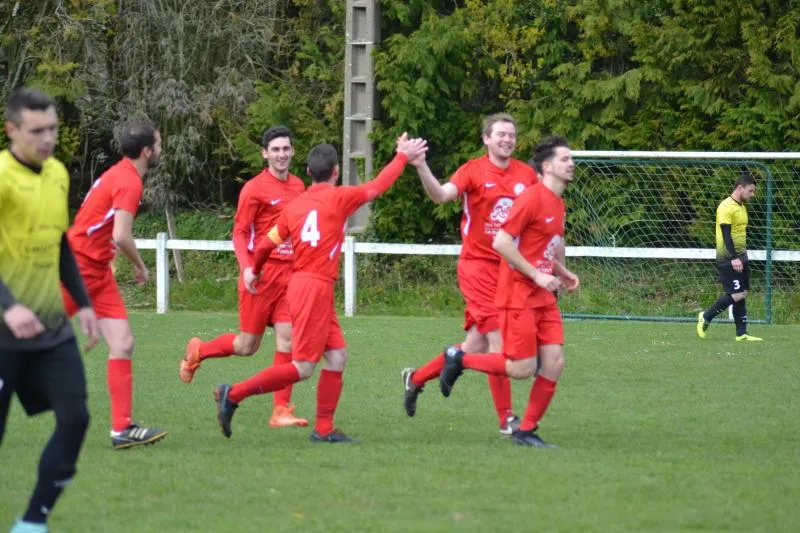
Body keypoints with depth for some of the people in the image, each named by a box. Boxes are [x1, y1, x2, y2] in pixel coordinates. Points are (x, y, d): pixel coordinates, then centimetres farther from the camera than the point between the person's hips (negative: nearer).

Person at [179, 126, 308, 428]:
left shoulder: (298, 187, 12)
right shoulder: (255, 188, -6)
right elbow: (239, 232, -6)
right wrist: (246, 267, -20)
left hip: (290, 272, 5)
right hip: (262, 272, -5)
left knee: (287, 338, -6)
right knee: (248, 344, 2)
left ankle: (281, 410, -4)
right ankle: (197, 352, 30)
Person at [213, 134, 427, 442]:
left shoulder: (293, 206, 10)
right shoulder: (337, 198, -6)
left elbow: (266, 245, 13)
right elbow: (377, 186, 3)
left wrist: (254, 271, 32)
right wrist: (403, 156, 16)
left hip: (302, 284, 8)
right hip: (315, 288, -8)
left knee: (337, 356, 11)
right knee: (302, 368, -7)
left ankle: (323, 428, 10)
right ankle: (234, 394, -11)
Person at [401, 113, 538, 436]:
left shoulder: (526, 175, 7)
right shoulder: (474, 171, -6)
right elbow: (441, 195, -21)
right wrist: (421, 168, -39)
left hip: (510, 267, 5)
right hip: (478, 265, -5)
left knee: (476, 345, 9)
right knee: (498, 339, -12)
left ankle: (416, 378, 29)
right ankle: (506, 419, -6)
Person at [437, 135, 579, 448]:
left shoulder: (558, 204, 14)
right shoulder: (533, 198, -14)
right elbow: (502, 242, -19)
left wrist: (563, 273, 10)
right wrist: (537, 275, -18)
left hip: (543, 297, 8)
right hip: (518, 294, -8)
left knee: (554, 364, -1)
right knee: (523, 369, -8)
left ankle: (527, 431, 9)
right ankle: (458, 360, 11)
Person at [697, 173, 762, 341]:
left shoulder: (741, 206, 16)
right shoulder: (726, 207, -14)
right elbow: (726, 233, -21)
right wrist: (734, 258, -27)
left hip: (740, 257, 10)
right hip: (728, 259, -10)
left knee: (742, 294, 5)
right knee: (736, 294, -13)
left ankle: (741, 334, 6)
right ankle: (705, 317, 2)